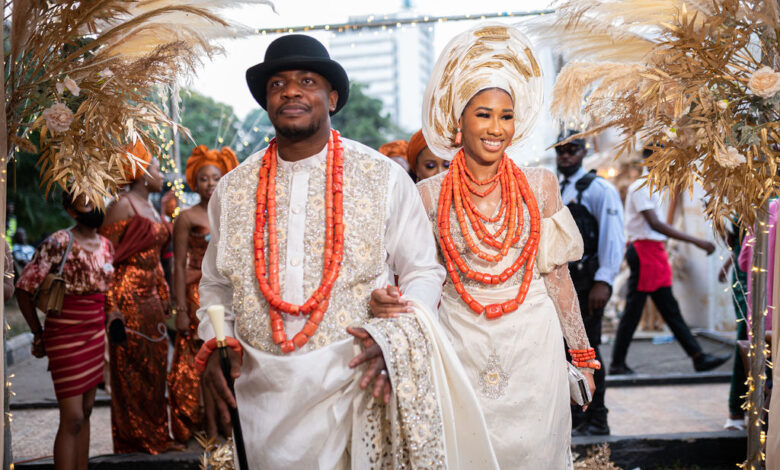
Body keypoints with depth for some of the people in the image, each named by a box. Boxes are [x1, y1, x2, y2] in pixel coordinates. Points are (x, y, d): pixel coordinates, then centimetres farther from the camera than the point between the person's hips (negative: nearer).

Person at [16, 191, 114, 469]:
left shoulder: (106, 246, 6)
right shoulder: (59, 243, -14)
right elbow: (24, 288, -12)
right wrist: (39, 335, -4)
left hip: (96, 336, 7)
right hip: (66, 337, -6)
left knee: (86, 411, 12)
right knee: (72, 418, -6)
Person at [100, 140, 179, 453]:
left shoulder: (151, 210, 18)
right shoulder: (123, 206, -9)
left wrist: (164, 298, 20)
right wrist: (111, 308, -20)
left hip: (150, 297, 9)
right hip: (127, 296, -9)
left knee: (154, 366, 10)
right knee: (130, 367, -2)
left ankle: (155, 436, 18)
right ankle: (134, 439, 6)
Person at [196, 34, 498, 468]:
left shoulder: (383, 177, -3)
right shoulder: (233, 188, 5)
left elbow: (423, 272, 1)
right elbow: (216, 284, 16)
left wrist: (394, 334, -16)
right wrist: (214, 344, -1)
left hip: (354, 388, -2)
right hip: (263, 393, 3)